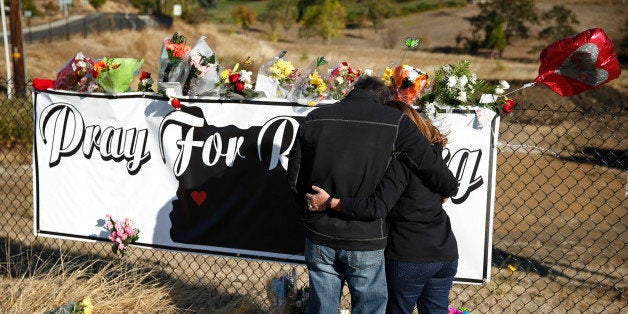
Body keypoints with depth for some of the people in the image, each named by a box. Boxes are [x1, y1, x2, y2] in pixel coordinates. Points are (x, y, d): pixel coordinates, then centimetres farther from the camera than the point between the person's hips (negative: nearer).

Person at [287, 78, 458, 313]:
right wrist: (447, 187, 14)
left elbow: (294, 178, 3)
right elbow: (436, 170, -8)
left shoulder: (315, 118, 1)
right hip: (365, 242, -3)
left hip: (319, 236, 3)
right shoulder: (395, 122, -7)